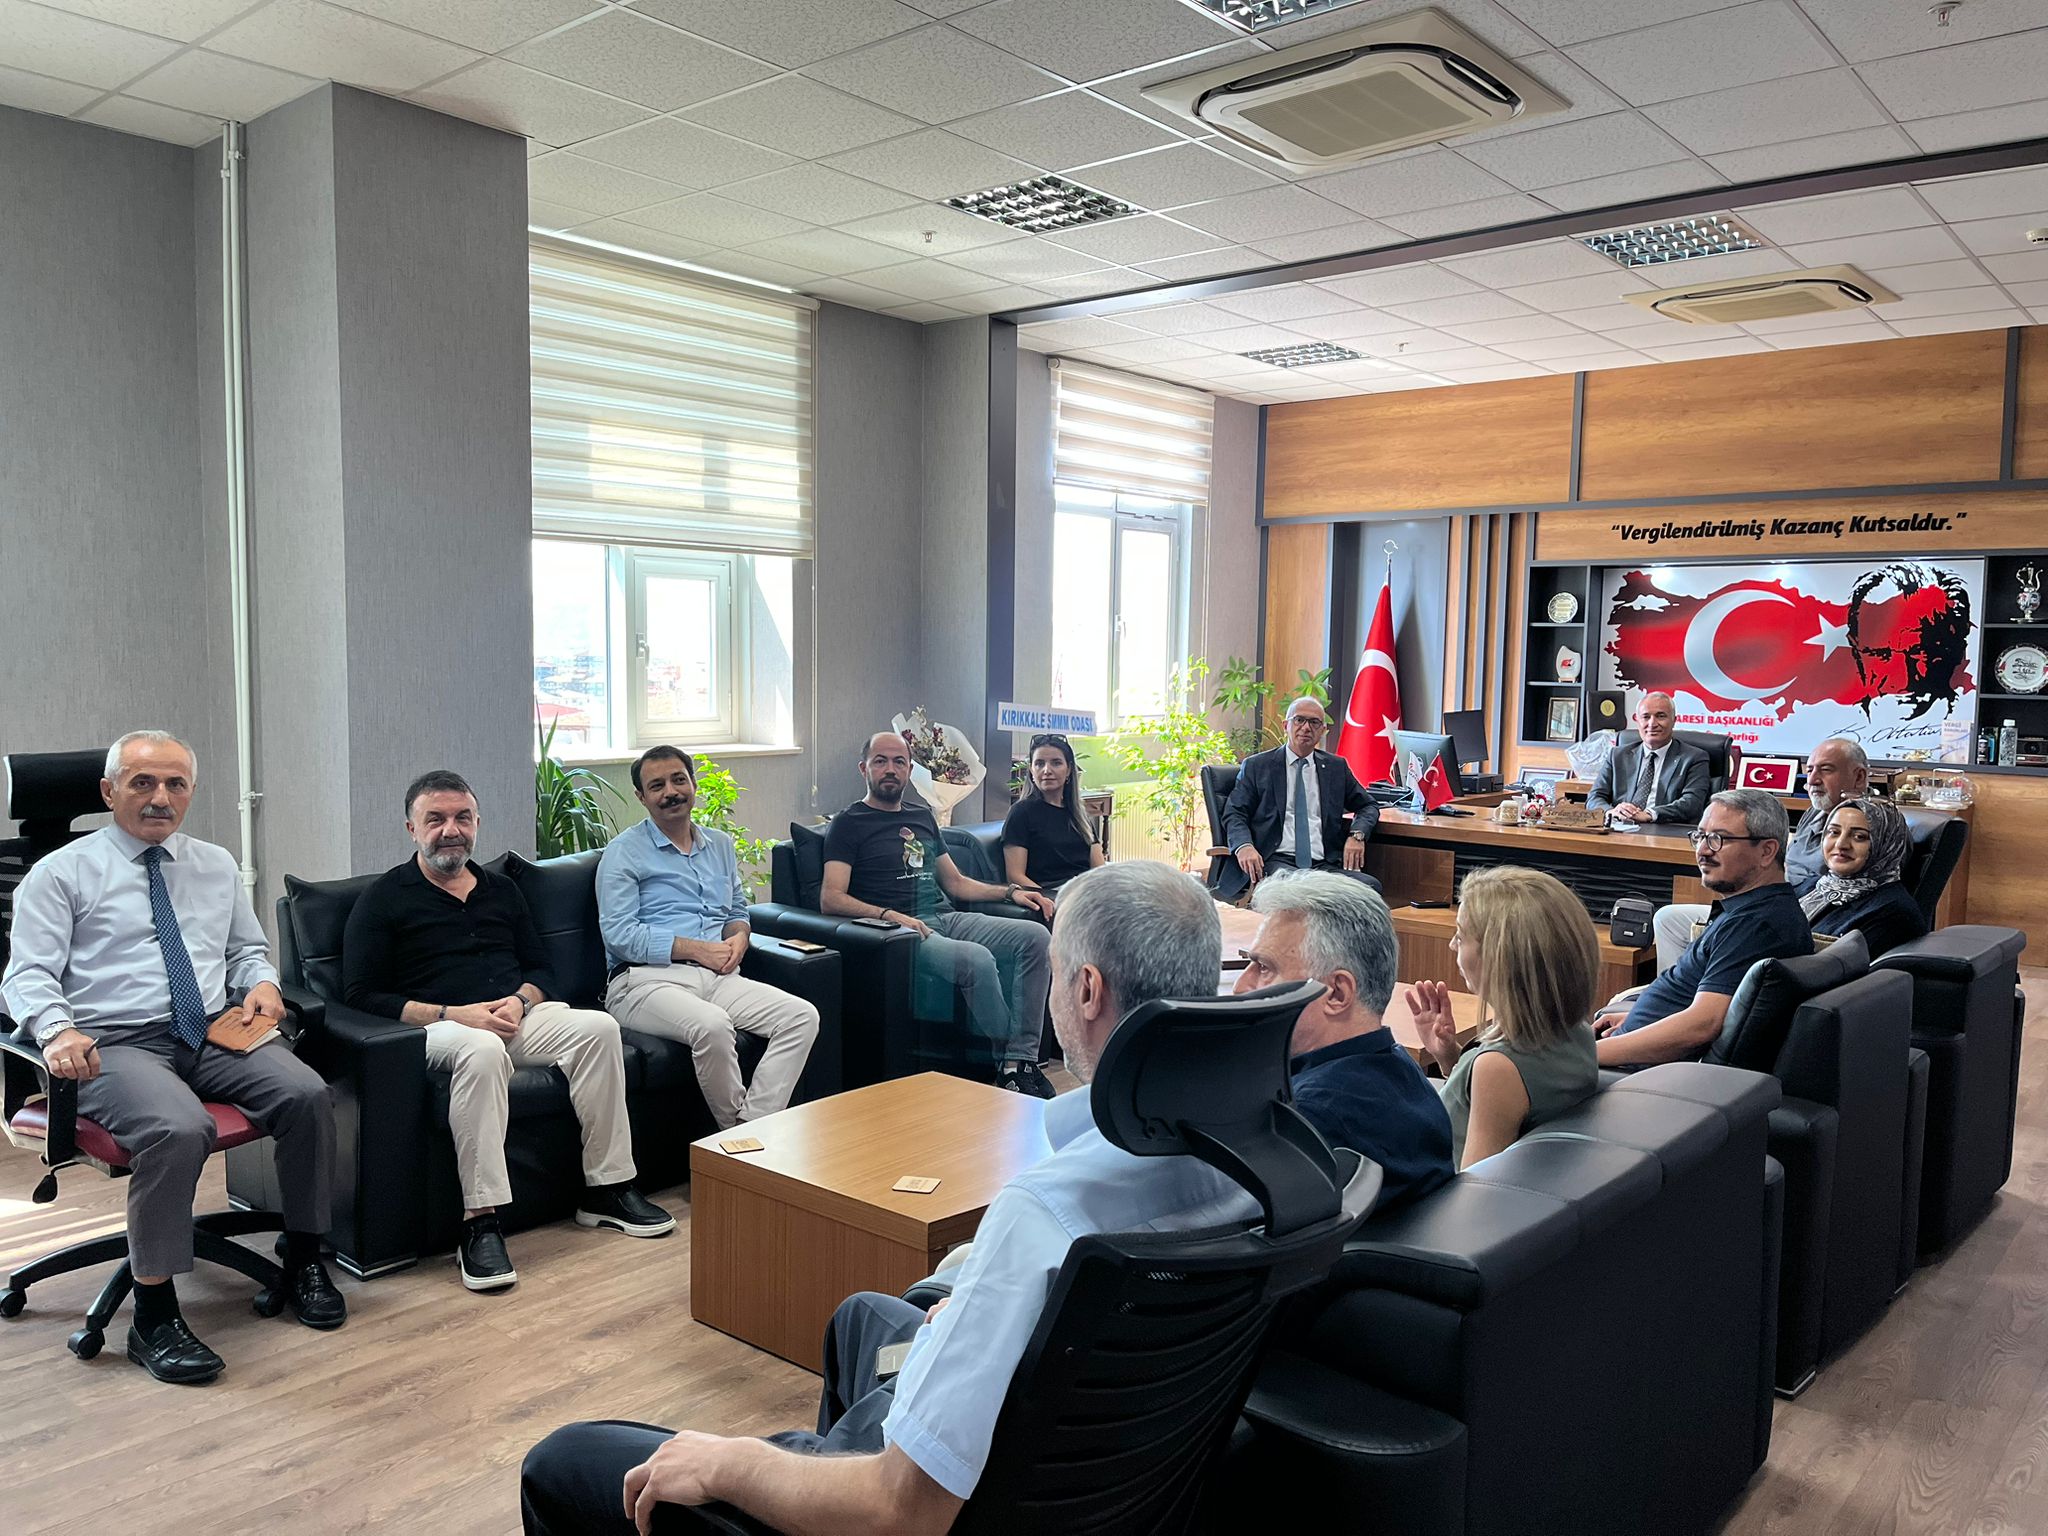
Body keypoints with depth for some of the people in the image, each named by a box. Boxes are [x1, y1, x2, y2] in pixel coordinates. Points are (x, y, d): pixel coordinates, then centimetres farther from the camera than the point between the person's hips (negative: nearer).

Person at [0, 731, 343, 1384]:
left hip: (216, 1037, 4)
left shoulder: (217, 865, 20)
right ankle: (154, 1317, -22)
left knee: (307, 1093, -24)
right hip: (115, 1047, -4)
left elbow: (247, 950, 27)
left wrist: (262, 982, 3)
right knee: (179, 1129, -36)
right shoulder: (60, 874, 6)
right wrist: (58, 1030, -23)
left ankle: (303, 1259, -5)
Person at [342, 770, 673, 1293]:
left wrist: (520, 1001, -4)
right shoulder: (384, 899, 5)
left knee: (598, 1027, -24)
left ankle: (607, 1188, -16)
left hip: (517, 1017, 5)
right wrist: (453, 1014, -15)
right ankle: (480, 1223, -38)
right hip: (437, 1029, -5)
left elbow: (541, 969, 21)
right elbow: (360, 995, -4)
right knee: (483, 1050, -40)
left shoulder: (501, 890, 21)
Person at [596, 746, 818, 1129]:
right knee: (712, 1026, -37)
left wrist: (738, 936, 3)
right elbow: (618, 934, -8)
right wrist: (697, 949, -12)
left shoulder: (722, 845, 22)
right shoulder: (624, 851, 3)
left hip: (717, 977, 6)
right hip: (646, 979, -6)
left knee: (802, 1016, -18)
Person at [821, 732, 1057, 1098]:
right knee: (978, 959, -34)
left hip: (948, 918, 7)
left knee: (1035, 936, -15)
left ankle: (1020, 1062, -21)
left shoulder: (922, 818, 25)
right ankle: (1009, 1058, -16)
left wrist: (1010, 891, 15)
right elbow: (831, 899, -9)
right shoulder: (849, 824, 4)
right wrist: (889, 915, -23)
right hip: (902, 930, -7)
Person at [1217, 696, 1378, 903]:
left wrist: (1357, 835, 3)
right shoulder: (1257, 766, 11)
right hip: (1275, 861, -4)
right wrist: (1244, 846, -17)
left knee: (1370, 885, -25)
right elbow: (1234, 814, 6)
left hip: (1324, 863, 4)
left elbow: (1368, 807, 27)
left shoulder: (1336, 767, 20)